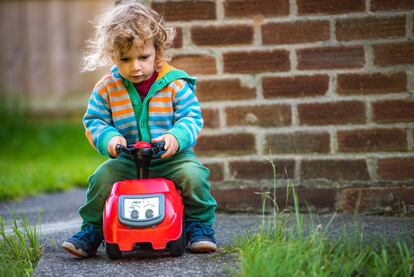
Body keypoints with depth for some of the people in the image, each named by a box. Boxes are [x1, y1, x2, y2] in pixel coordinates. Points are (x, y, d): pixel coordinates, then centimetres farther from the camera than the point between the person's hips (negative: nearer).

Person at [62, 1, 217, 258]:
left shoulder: (175, 84, -7)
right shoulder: (107, 89, -2)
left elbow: (192, 117, -7)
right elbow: (94, 121, 2)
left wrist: (177, 136, -28)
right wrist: (109, 138, -20)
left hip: (172, 157, -2)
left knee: (193, 174, -27)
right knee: (101, 178, -20)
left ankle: (200, 227, -6)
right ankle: (91, 231, 0)